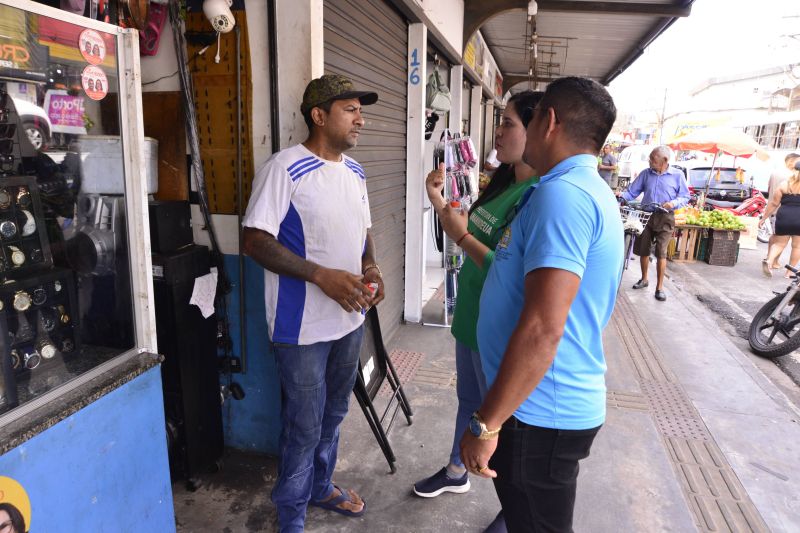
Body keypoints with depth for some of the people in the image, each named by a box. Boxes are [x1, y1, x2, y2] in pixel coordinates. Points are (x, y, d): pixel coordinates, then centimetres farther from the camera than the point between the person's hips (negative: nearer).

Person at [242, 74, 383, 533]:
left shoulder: (355, 172, 9)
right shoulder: (285, 168, -15)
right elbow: (255, 239, -18)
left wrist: (370, 266, -2)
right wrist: (323, 276, -25)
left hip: (350, 319, 7)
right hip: (303, 325, -7)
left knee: (333, 414, 22)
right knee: (304, 426, 7)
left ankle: (321, 487, 46)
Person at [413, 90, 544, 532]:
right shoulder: (502, 180, 4)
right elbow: (474, 236, 11)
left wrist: (461, 236, -23)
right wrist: (439, 202, -1)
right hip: (470, 318, 8)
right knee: (468, 400, 26)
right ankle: (456, 472, 50)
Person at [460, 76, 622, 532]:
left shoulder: (562, 193, -24)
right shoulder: (589, 190, 11)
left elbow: (542, 330, -30)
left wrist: (486, 424, -23)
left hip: (540, 413, -9)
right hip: (560, 404, 10)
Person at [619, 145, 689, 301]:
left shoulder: (677, 175, -1)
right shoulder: (645, 173, 4)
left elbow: (685, 197, 3)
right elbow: (632, 192, 6)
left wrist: (674, 203, -16)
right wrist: (622, 196, -14)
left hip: (665, 218, -3)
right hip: (646, 215, 3)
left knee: (661, 252, -6)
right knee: (643, 250, 9)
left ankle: (660, 287, 4)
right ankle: (644, 279, 30)